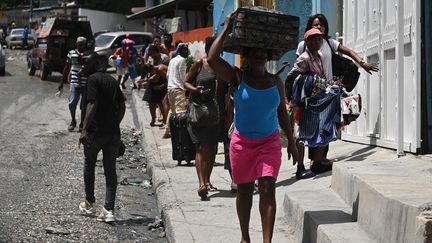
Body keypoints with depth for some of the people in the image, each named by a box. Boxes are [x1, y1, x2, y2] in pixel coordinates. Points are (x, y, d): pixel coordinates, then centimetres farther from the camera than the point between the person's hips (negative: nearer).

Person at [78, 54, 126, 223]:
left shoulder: (93, 79, -8)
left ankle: (89, 203, 24)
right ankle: (109, 210, -3)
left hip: (96, 131, -5)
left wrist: (85, 129, -18)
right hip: (113, 132, 5)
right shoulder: (113, 80, 13)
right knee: (110, 169, 4)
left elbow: (92, 104, -17)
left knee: (89, 165, 16)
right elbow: (122, 106, 13)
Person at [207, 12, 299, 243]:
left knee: (267, 189, -11)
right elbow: (212, 59, -19)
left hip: (270, 142, 1)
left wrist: (291, 141, 11)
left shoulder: (275, 82, 4)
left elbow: (282, 112, 13)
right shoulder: (238, 77, -5)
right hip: (242, 142, -1)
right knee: (244, 190, 10)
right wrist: (226, 29, -13)